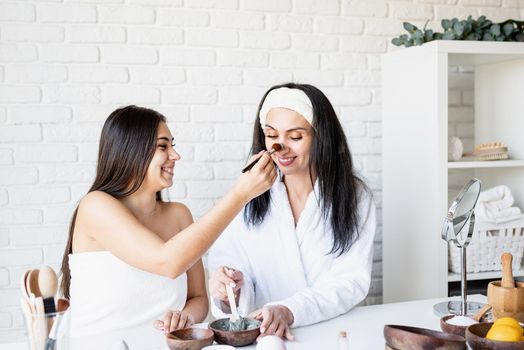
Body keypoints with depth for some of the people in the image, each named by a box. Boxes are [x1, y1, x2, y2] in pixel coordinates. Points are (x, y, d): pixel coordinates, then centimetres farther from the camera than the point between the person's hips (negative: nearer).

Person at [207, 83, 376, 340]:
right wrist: (230, 292, -22)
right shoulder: (247, 197, 3)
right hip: (263, 335, 1)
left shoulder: (354, 196, 0)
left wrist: (289, 311, -24)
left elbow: (352, 280, -8)